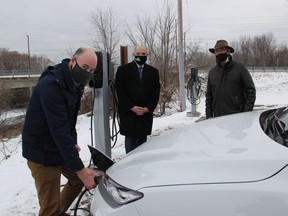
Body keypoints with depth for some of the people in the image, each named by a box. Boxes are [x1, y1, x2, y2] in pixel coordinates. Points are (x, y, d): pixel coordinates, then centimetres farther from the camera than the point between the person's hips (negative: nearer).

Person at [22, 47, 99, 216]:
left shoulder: (75, 83, 1)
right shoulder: (51, 85, -27)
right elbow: (59, 129, -33)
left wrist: (73, 143, 2)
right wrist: (79, 168, -34)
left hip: (63, 147, 9)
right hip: (43, 153, -9)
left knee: (78, 180, 22)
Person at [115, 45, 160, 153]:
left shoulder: (153, 71, 9)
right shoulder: (123, 70, 2)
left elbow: (156, 93, 7)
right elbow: (120, 91, -3)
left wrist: (147, 108, -6)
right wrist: (132, 107, -10)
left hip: (146, 113, 2)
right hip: (128, 112, -2)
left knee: (142, 139, 5)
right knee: (130, 140, -2)